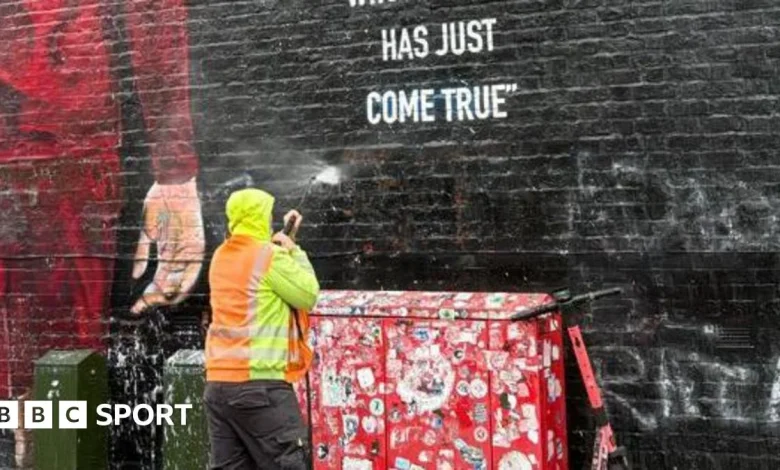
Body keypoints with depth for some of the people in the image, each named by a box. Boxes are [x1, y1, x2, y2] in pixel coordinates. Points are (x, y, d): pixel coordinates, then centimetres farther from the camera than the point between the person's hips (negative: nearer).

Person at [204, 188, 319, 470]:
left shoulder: (221, 257, 13)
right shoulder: (270, 256, -9)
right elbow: (308, 296, -3)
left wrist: (284, 239, 23)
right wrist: (294, 252, 7)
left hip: (218, 383, 7)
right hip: (260, 384, -7)